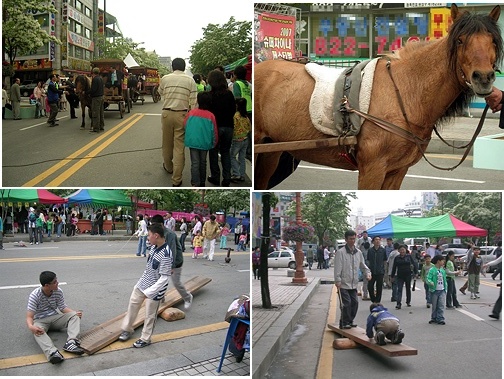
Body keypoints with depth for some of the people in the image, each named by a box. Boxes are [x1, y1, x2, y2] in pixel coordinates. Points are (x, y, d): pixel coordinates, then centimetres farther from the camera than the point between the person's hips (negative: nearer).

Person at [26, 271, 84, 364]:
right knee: (37, 330, -39)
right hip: (40, 320, -5)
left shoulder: (58, 291, -5)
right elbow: (29, 316, -23)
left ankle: (71, 343, -42)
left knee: (74, 315, -19)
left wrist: (75, 312, -18)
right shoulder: (35, 295, -19)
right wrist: (30, 326, -46)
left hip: (55, 317, 5)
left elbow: (63, 308, 3)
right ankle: (52, 352, -63)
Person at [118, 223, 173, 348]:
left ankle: (145, 339, 27)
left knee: (150, 315, 9)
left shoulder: (166, 255, -29)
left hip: (155, 289, -8)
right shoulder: (153, 247, -4)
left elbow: (164, 278, -27)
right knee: (132, 304, 17)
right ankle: (127, 329, 37)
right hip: (143, 283, 8)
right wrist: (141, 281, 19)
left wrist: (148, 292, -27)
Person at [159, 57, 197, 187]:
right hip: (182, 115, -1)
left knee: (167, 143, 20)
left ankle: (168, 167, 42)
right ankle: (176, 179, 0)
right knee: (179, 146, 0)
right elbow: (193, 101, -5)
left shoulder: (165, 78, 2)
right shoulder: (190, 80, -1)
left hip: (167, 113, 2)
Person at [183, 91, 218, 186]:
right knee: (203, 162, 16)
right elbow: (214, 132, -2)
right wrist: (214, 143, 11)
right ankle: (202, 182, 27)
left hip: (193, 141, -1)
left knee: (195, 163, 1)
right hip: (205, 143, 1)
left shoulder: (191, 112, -6)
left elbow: (185, 125, 5)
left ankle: (195, 184, -6)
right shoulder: (211, 116, -7)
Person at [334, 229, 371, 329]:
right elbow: (337, 268, -12)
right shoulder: (340, 252, -9)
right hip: (343, 284, -6)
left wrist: (367, 272, 1)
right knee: (347, 303, -8)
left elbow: (362, 265, 20)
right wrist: (338, 281, -17)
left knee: (355, 302, 7)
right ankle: (344, 323, 6)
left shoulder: (358, 252, 10)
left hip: (353, 284, 6)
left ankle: (350, 321, 23)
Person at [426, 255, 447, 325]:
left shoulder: (443, 270, 9)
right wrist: (431, 282, -35)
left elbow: (444, 280, 17)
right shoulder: (432, 270, -8)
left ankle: (440, 319, 0)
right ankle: (434, 318, 20)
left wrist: (446, 287, 11)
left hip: (442, 290, 4)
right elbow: (428, 279, -14)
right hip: (434, 290, -4)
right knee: (434, 306, 7)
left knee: (441, 305, -4)